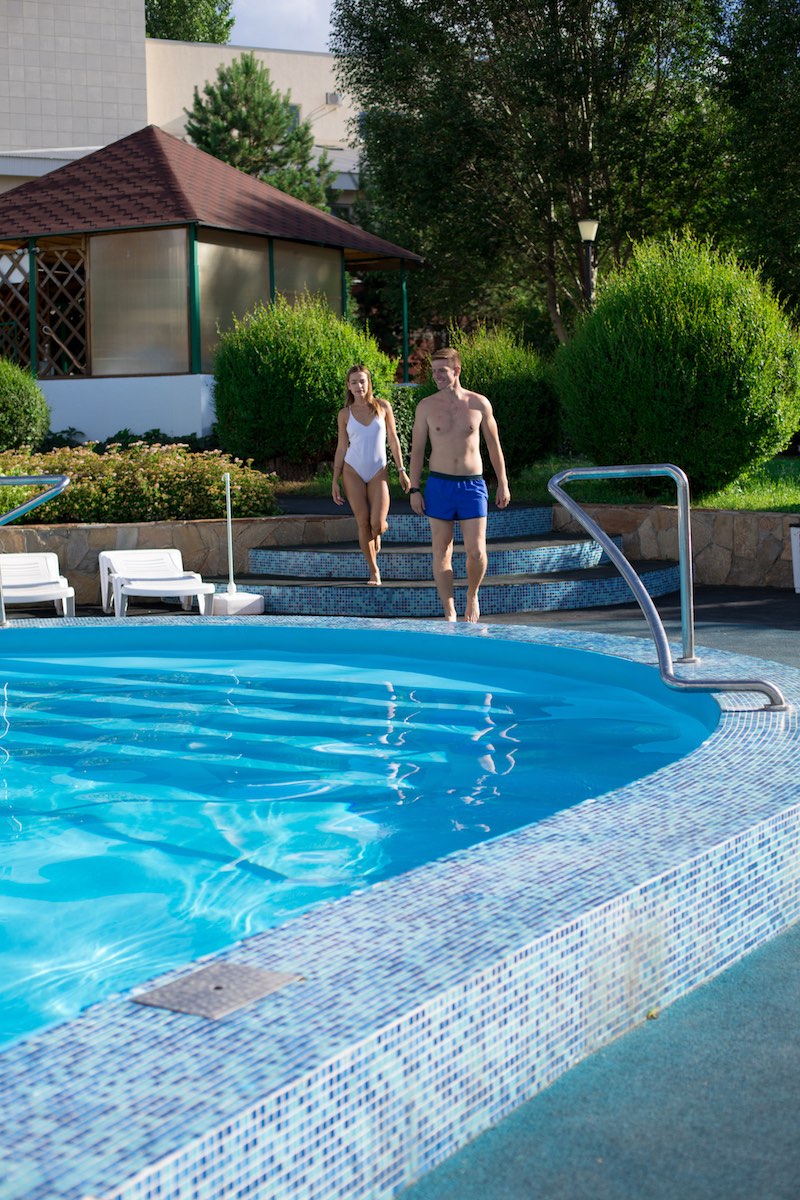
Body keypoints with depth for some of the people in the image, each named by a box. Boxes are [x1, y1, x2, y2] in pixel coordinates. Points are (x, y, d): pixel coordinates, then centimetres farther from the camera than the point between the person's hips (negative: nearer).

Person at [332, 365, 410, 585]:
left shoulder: (383, 406, 2)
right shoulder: (345, 414, 2)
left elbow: (393, 440, 6)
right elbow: (341, 448, 6)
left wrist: (401, 471, 2)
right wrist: (335, 482, 3)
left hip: (378, 472, 0)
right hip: (353, 471, 0)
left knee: (377, 524, -13)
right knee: (363, 523, -3)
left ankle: (377, 533, 26)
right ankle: (374, 571, 10)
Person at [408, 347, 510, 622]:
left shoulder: (479, 403, 1)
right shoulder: (426, 406, 1)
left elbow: (494, 445, 9)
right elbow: (417, 449, 4)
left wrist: (503, 483, 7)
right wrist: (414, 489, -2)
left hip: (473, 486, 0)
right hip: (439, 485, 0)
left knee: (476, 552, -7)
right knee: (442, 552, 1)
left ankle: (472, 595, 22)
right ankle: (449, 614, 7)